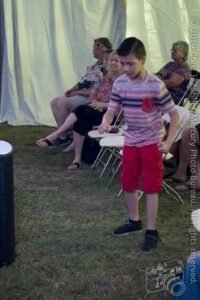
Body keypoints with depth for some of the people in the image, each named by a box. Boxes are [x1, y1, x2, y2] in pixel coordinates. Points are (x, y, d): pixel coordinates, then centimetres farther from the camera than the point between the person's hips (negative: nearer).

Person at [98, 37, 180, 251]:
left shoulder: (156, 86, -20)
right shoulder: (120, 84, -7)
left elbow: (174, 114, -12)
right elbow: (111, 110, -5)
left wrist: (169, 141, -16)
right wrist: (105, 122, -28)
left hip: (152, 143, -5)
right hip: (130, 141, 5)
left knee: (151, 187, -1)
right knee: (128, 184, 15)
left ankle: (151, 231, 10)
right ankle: (134, 221, 36)